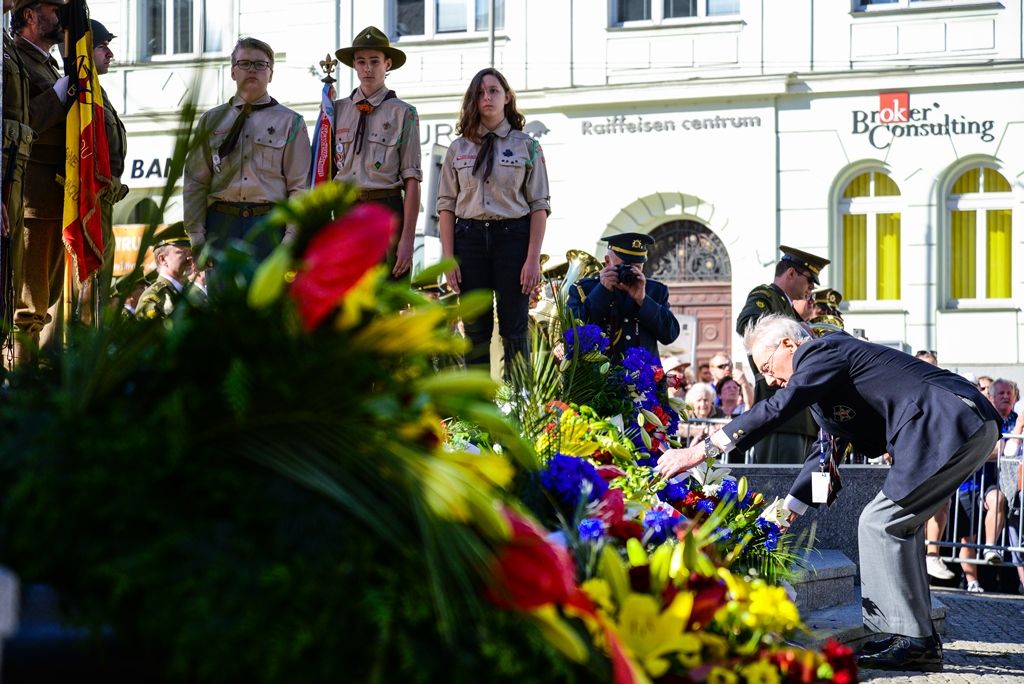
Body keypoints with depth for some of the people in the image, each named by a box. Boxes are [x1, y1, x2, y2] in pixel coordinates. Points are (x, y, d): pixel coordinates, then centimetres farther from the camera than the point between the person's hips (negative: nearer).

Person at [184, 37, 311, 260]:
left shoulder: (290, 122, 8)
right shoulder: (211, 120, 14)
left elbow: (299, 187, 4)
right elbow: (195, 183, 12)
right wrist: (196, 236, 3)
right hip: (222, 223, 2)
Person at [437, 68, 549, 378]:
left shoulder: (527, 147, 3)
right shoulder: (458, 149, 8)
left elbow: (539, 205, 0)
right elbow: (446, 204, 6)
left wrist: (533, 259, -9)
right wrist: (448, 258, -2)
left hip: (513, 235, -2)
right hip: (470, 236, 2)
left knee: (514, 329, 1)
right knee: (475, 329, 4)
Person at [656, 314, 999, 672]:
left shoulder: (823, 353, -7)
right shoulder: (827, 362, 24)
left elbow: (774, 410, -17)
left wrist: (701, 451, -17)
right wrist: (786, 512, 25)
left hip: (952, 425, -10)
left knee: (881, 522, -9)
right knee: (898, 522, 15)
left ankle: (912, 642, -6)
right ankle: (919, 641, 18)